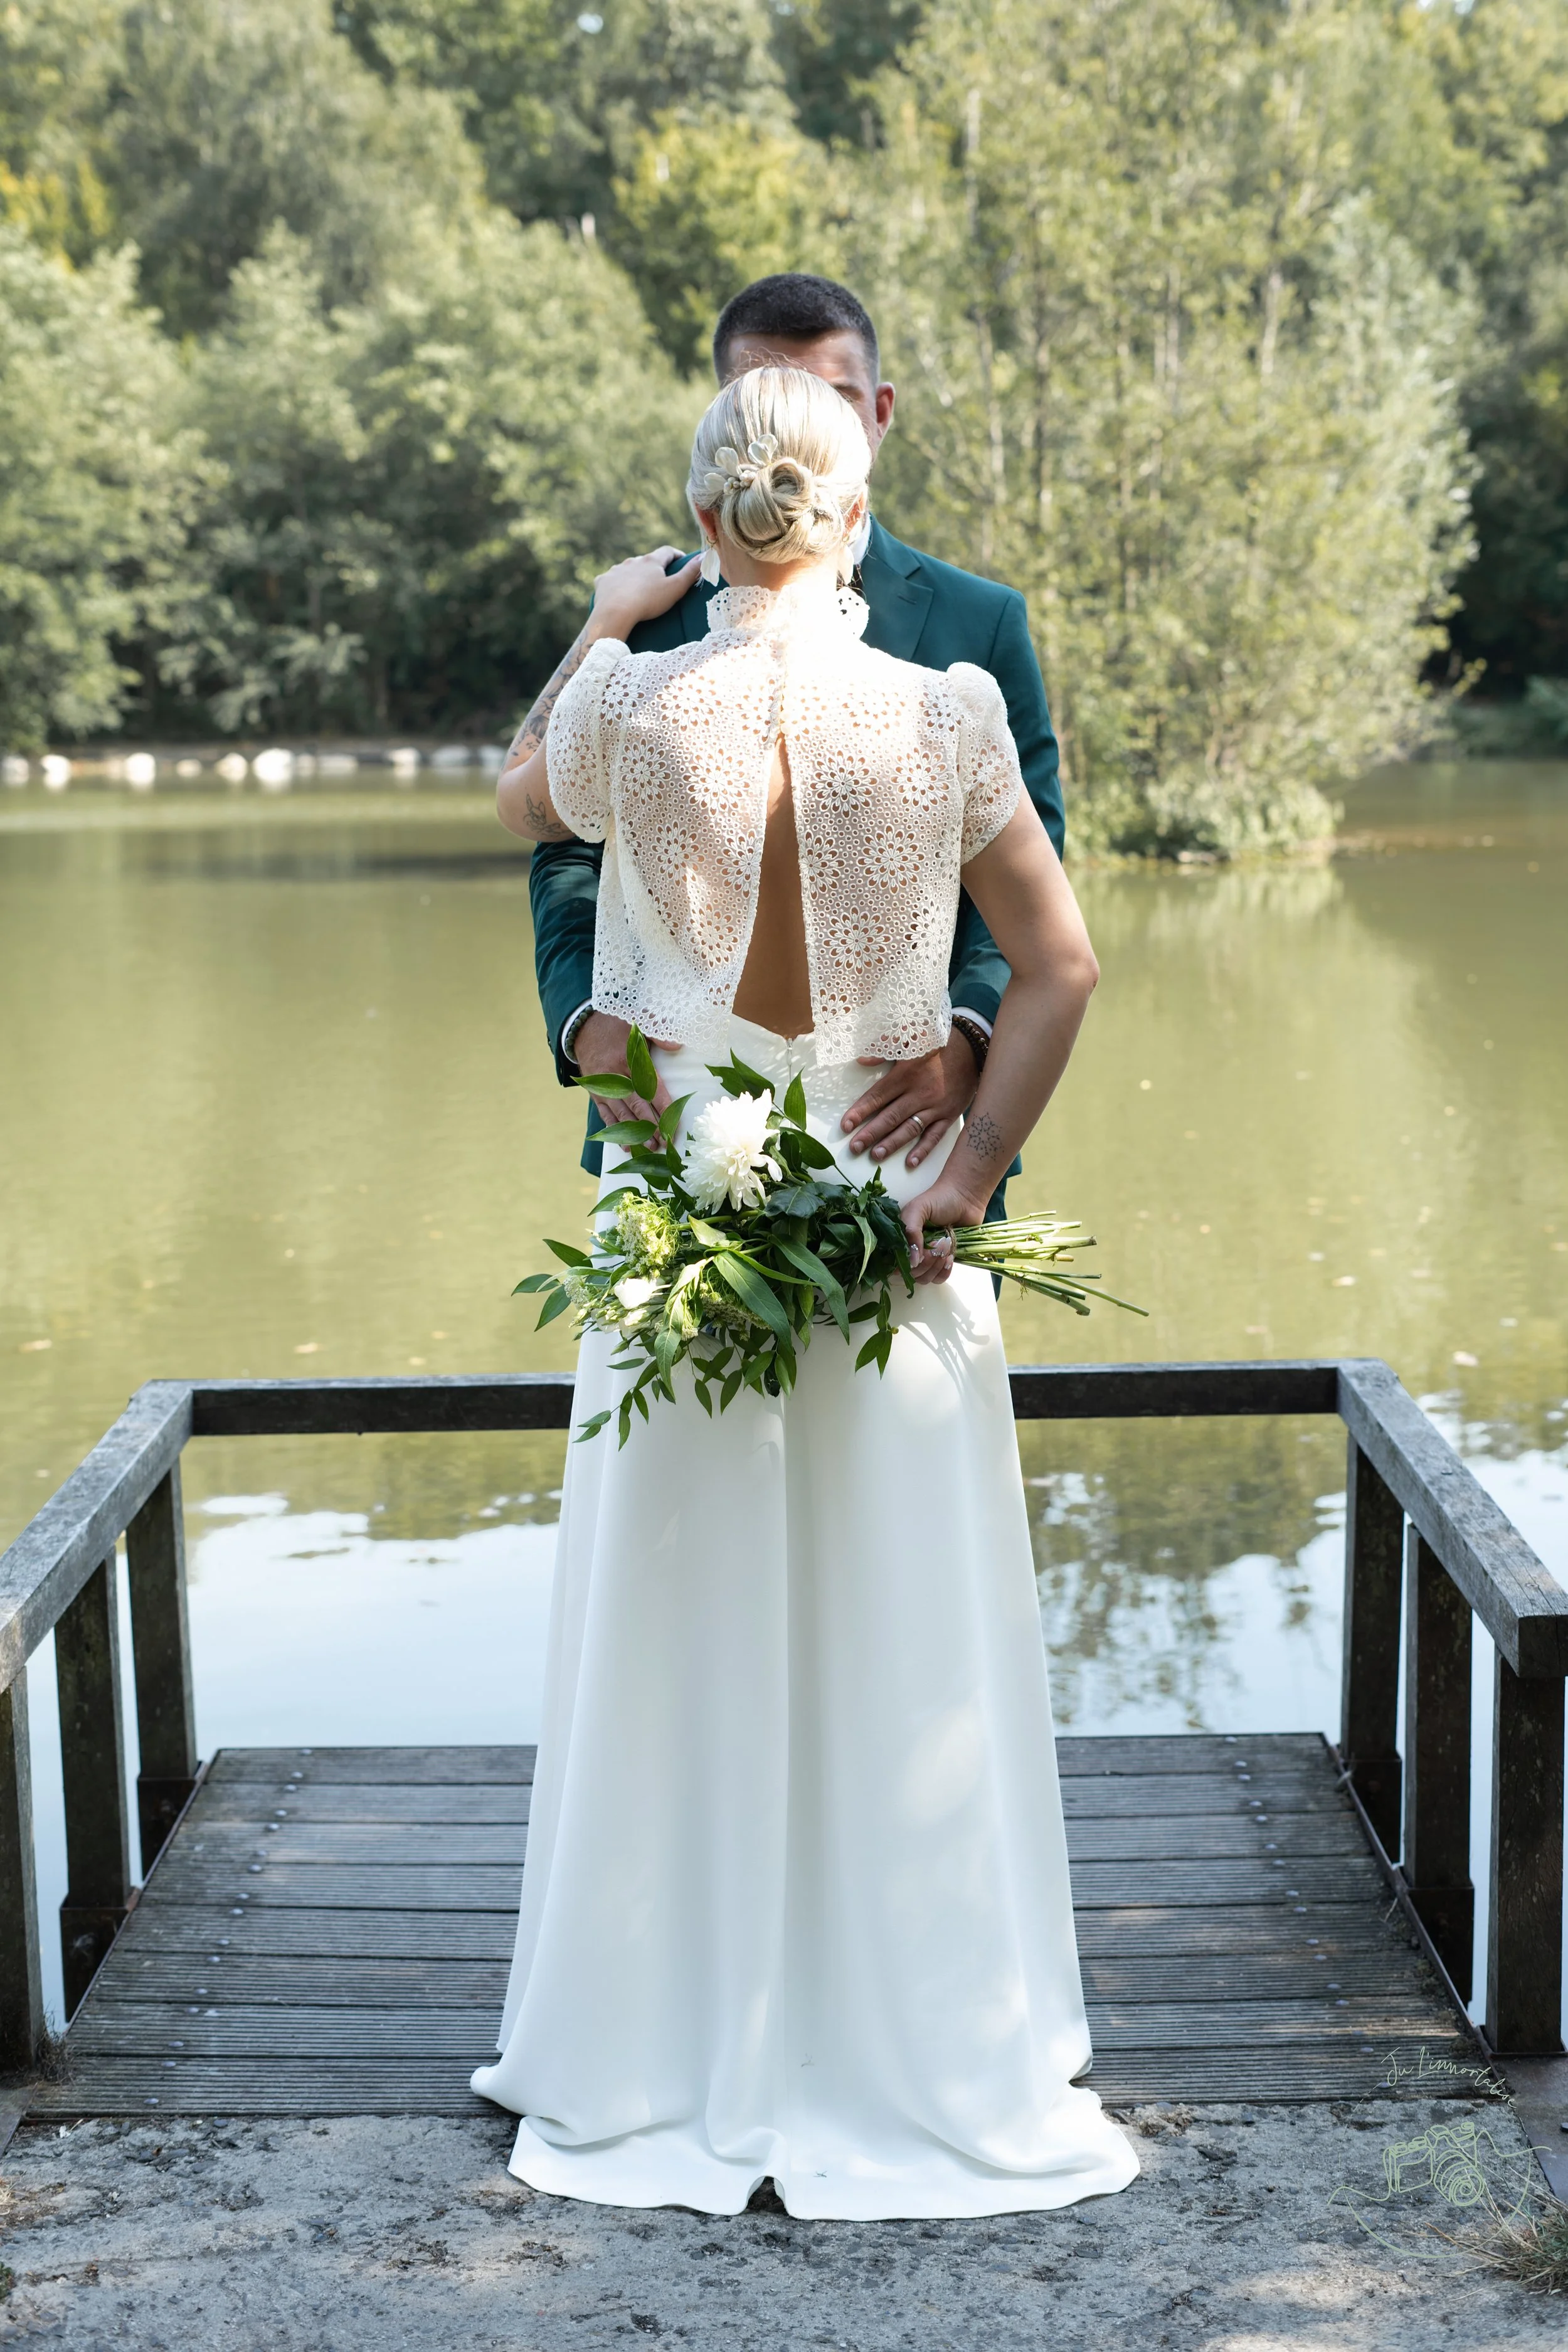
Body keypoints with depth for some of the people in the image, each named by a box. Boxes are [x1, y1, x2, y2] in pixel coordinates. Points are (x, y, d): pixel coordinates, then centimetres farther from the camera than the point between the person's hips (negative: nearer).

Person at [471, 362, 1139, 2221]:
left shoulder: (635, 710, -8)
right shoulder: (941, 714, -8)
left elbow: (521, 805, 15)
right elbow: (1059, 969, -7)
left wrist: (602, 627, 24)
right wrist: (968, 1171, -4)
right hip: (890, 1219, 0)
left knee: (684, 1634, 12)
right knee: (901, 1647, 11)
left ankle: (672, 2051, 24)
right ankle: (920, 2049, 23)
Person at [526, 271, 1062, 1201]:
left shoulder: (983, 624, 5)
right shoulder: (641, 619, 8)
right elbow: (573, 855, 5)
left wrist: (966, 1037, -19)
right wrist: (588, 1018, -15)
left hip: (910, 1131, 0)